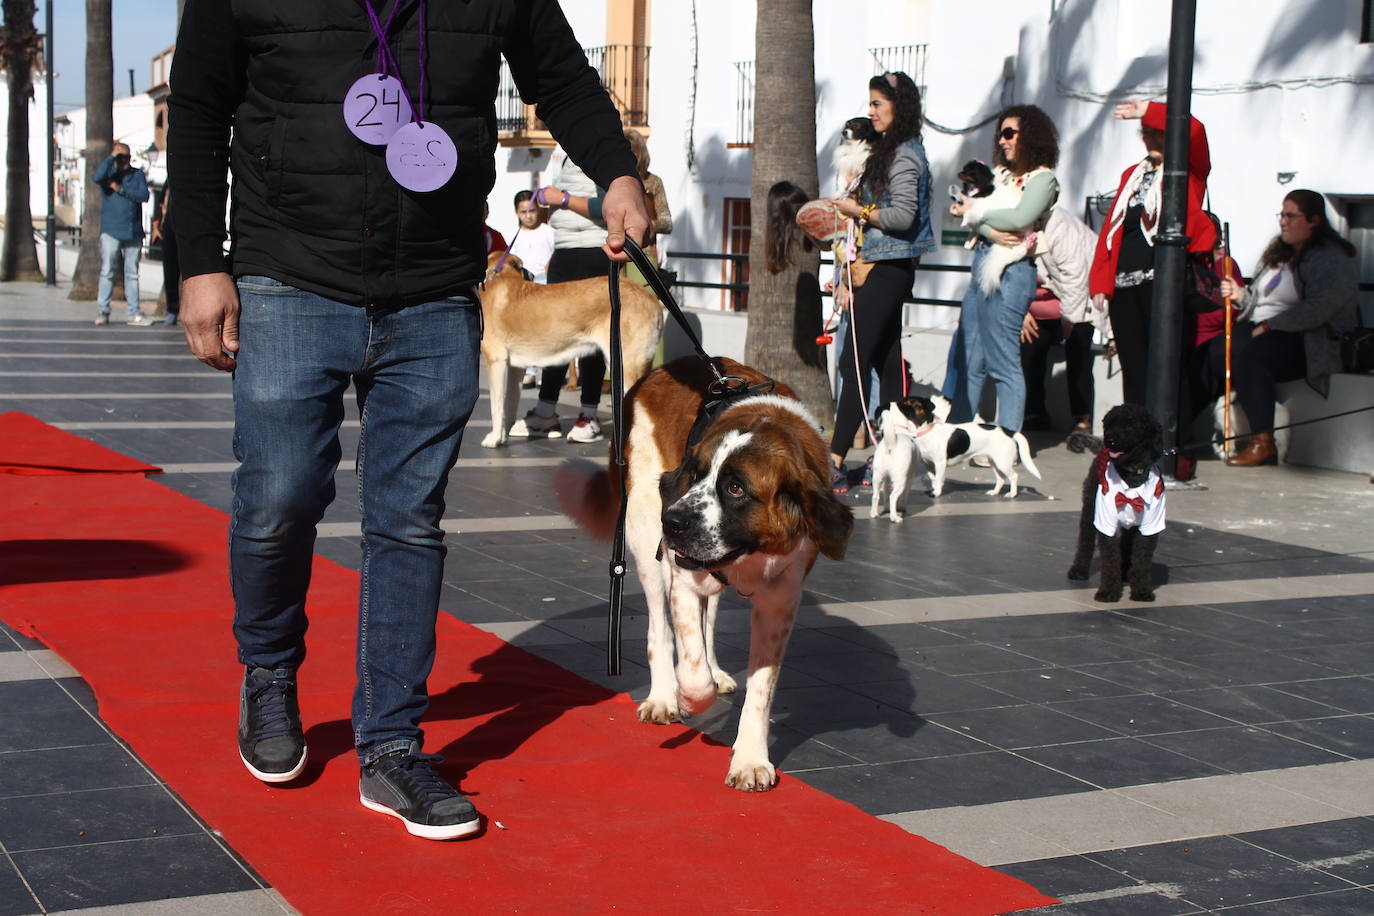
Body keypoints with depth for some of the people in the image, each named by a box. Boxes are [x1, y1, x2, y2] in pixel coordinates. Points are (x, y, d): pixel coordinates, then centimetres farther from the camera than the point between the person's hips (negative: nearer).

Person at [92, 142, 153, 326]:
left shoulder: (137, 174, 10)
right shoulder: (109, 173, 5)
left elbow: (144, 195, -5)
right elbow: (97, 177, -19)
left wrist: (120, 189, -11)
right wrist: (112, 157, -15)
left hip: (133, 232, 2)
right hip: (111, 231, -2)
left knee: (132, 273, 7)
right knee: (107, 271, -7)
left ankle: (134, 313, 11)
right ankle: (103, 311, -4)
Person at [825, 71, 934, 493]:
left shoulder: (904, 154, -12)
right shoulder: (892, 150, 18)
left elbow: (904, 214, -21)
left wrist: (860, 212, -11)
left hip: (890, 269, -10)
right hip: (884, 267, 10)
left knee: (853, 361, -13)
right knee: (887, 361, 9)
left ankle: (835, 462, -16)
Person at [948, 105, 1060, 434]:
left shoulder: (1042, 178, -4)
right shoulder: (1000, 172, 17)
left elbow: (1020, 218, -19)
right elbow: (967, 207, 5)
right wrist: (991, 232, -15)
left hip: (1011, 270, -8)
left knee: (1004, 363, -5)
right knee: (966, 358, 11)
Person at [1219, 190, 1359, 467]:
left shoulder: (1331, 260, -9)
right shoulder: (1278, 251, 19)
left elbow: (1316, 310, -21)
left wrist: (1269, 326, -23)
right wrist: (1241, 294, 5)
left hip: (1309, 342, -8)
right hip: (1262, 330, 8)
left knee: (1248, 354, -34)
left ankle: (1263, 444, -28)